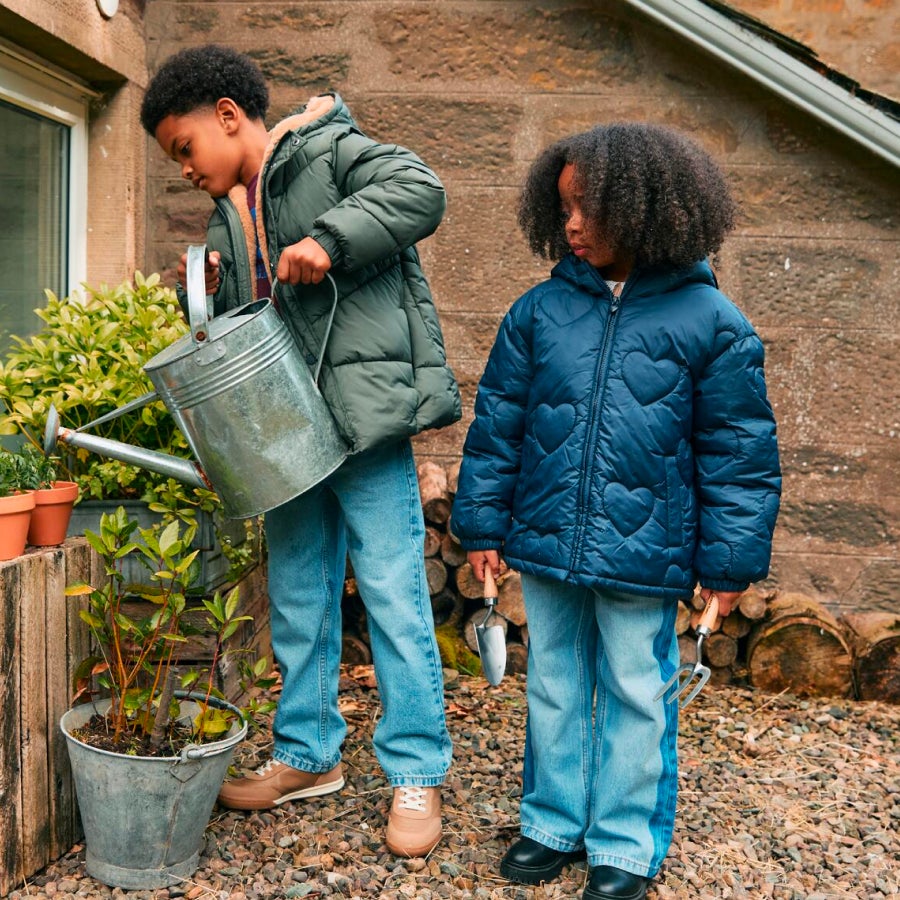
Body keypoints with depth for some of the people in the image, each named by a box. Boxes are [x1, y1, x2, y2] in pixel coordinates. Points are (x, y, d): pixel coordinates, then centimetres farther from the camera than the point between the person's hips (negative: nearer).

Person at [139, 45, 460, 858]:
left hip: (363, 418, -8)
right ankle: (308, 755, 29)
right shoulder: (229, 215, 20)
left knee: (393, 594, -4)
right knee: (297, 600, 14)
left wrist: (330, 240, -25)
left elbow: (420, 190, -18)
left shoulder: (327, 150, -2)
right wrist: (209, 293, 4)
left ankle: (416, 774, 8)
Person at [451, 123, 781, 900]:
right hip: (546, 543, 3)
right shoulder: (541, 310, 1)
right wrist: (483, 523, 6)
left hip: (643, 555, -3)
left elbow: (738, 452, -3)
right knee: (553, 686, 16)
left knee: (634, 695, 11)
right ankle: (553, 822, 35)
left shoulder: (709, 322, -7)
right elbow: (497, 423, 6)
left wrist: (729, 563, -3)